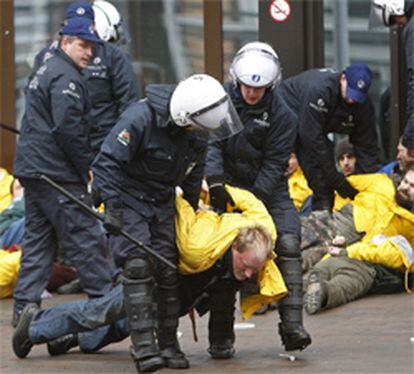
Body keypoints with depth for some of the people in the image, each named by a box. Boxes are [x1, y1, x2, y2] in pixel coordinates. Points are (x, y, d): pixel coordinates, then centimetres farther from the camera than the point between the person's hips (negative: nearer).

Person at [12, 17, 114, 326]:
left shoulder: (46, 72, 21)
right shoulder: (66, 78, -13)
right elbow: (68, 129, -22)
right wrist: (87, 167, -12)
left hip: (32, 170, 10)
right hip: (56, 173, -10)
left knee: (38, 240, 11)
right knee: (85, 239, -6)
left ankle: (25, 307, 11)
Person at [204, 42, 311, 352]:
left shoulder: (280, 115, -11)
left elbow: (274, 164, -13)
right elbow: (210, 142, -13)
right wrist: (216, 182, -28)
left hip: (269, 188, -1)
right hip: (230, 185, 1)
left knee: (287, 245, -16)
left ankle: (292, 326, -17)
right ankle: (222, 330, 2)